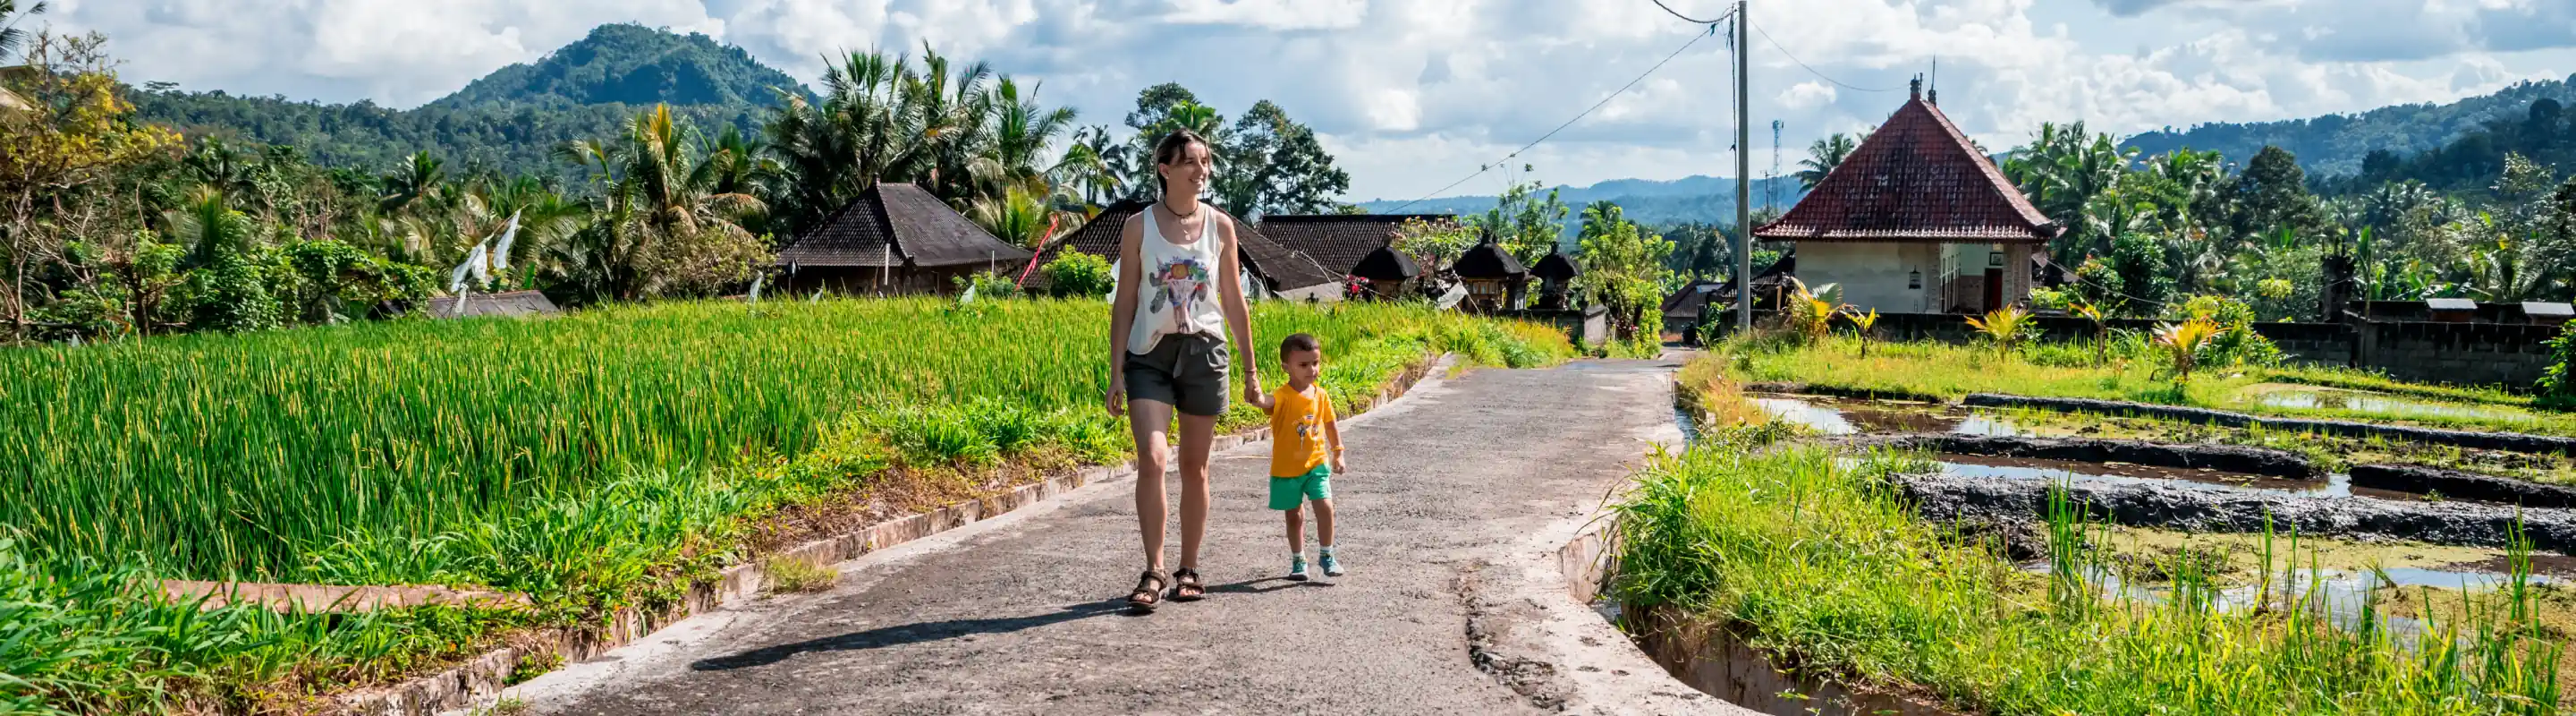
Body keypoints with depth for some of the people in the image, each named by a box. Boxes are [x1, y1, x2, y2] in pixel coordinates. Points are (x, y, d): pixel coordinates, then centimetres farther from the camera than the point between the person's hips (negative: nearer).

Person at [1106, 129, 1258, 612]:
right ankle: (1155, 572, -7)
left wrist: (1249, 367, 12)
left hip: (1204, 352, 2)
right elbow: (1124, 302, 1)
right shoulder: (1140, 226, 0)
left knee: (1195, 466, 7)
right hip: (1150, 354, -2)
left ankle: (1189, 570, 19)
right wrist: (1116, 372, -4)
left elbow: (1233, 301, 11)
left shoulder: (1220, 226, 5)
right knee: (1152, 459, -16)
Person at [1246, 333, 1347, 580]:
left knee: (1325, 507, -10)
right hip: (1286, 467, -2)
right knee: (1294, 515, 10)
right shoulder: (1283, 396, -17)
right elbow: (1269, 402, -40)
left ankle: (1326, 555, 8)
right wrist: (1258, 399, -63)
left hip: (1316, 463, 3)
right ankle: (1298, 561, 26)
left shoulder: (1321, 395, 0)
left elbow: (1330, 424, 14)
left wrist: (1337, 454, 14)